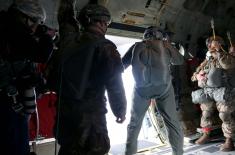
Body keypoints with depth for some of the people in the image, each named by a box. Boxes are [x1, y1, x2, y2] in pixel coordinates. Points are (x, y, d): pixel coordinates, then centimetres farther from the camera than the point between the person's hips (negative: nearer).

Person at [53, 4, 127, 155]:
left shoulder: (68, 47, 9)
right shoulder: (104, 47, -11)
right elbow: (115, 84, -15)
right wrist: (120, 111, -2)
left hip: (64, 115, 7)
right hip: (91, 116, -6)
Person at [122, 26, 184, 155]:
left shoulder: (137, 46, 13)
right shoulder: (165, 45, 15)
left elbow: (121, 65, 11)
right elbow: (180, 60, 24)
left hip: (142, 86, 0)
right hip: (163, 86, 0)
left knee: (134, 123, 12)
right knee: (172, 122, 9)